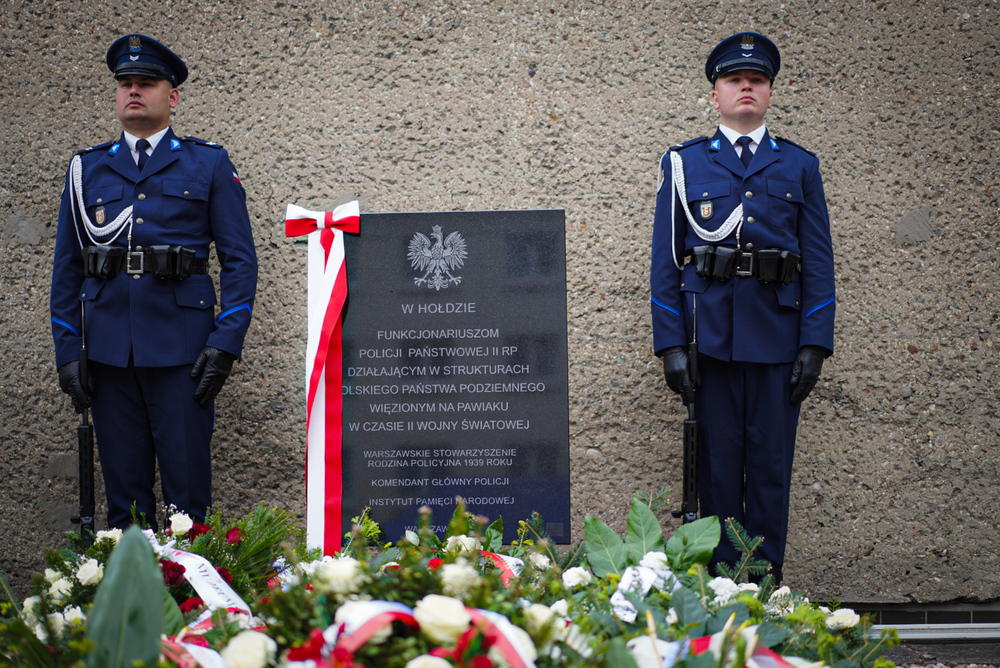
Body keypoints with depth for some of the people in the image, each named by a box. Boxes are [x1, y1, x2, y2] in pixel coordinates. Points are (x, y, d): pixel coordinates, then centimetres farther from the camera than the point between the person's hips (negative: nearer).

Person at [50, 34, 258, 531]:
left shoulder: (209, 164, 7)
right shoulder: (86, 169, 14)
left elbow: (239, 260, 2)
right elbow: (67, 268, 14)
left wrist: (226, 342, -8)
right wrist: (67, 351, 5)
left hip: (181, 348, -3)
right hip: (108, 350, 3)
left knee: (187, 484, -1)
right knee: (123, 488, 7)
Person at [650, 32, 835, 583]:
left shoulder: (800, 166, 11)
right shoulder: (683, 164, 8)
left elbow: (818, 262, 7)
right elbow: (665, 261, 4)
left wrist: (815, 345, -2)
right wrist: (671, 345, -4)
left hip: (778, 335, 1)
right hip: (711, 335, -1)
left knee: (771, 463, 4)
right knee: (717, 462, 4)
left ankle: (767, 578, 13)